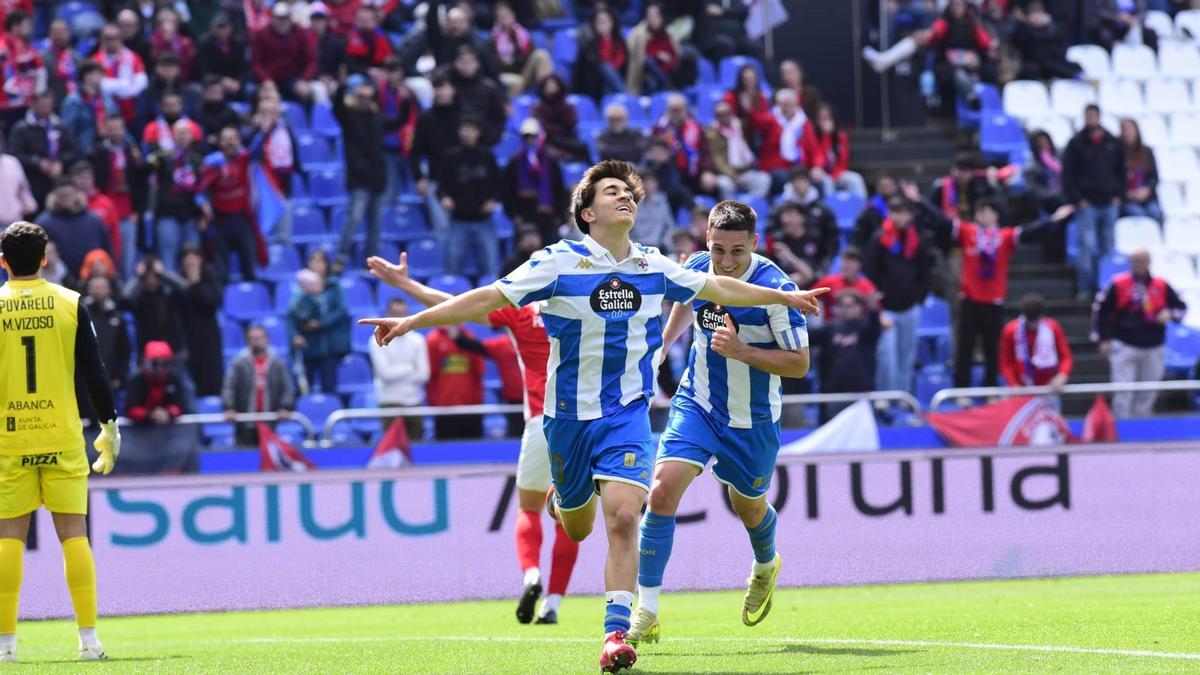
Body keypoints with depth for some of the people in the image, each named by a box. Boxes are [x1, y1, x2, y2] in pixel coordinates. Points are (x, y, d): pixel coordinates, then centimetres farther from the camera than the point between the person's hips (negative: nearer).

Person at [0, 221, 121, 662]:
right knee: (73, 533, 3)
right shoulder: (70, 304, 1)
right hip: (62, 438, 0)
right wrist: (110, 428, 10)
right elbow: (94, 372, 1)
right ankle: (88, 638, -1)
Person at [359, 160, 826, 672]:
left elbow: (719, 288, 18)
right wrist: (412, 322, -16)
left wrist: (784, 297, 25)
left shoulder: (654, 269, 2)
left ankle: (617, 632, -17)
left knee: (622, 517, -19)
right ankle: (561, 495, 52)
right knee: (576, 528, 14)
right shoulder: (560, 263, -9)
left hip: (627, 412, 1)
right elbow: (489, 298, -11)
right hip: (568, 413, -1)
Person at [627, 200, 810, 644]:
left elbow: (800, 363, -20)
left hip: (752, 420, -2)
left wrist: (741, 350, -31)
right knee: (663, 490, -18)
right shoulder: (695, 269, -9)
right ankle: (646, 613, -13)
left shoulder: (775, 288, -24)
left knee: (747, 507, 18)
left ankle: (765, 566, 56)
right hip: (696, 404, 2)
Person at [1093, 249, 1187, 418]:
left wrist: (1170, 314, -9)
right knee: (1123, 392, -9)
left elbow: (1180, 306, 14)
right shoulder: (1118, 285, -4)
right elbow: (1100, 310, 2)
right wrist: (1103, 339, -1)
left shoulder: (1161, 286, 4)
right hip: (1124, 346, -3)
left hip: (1152, 350, 3)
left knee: (1147, 395, 7)